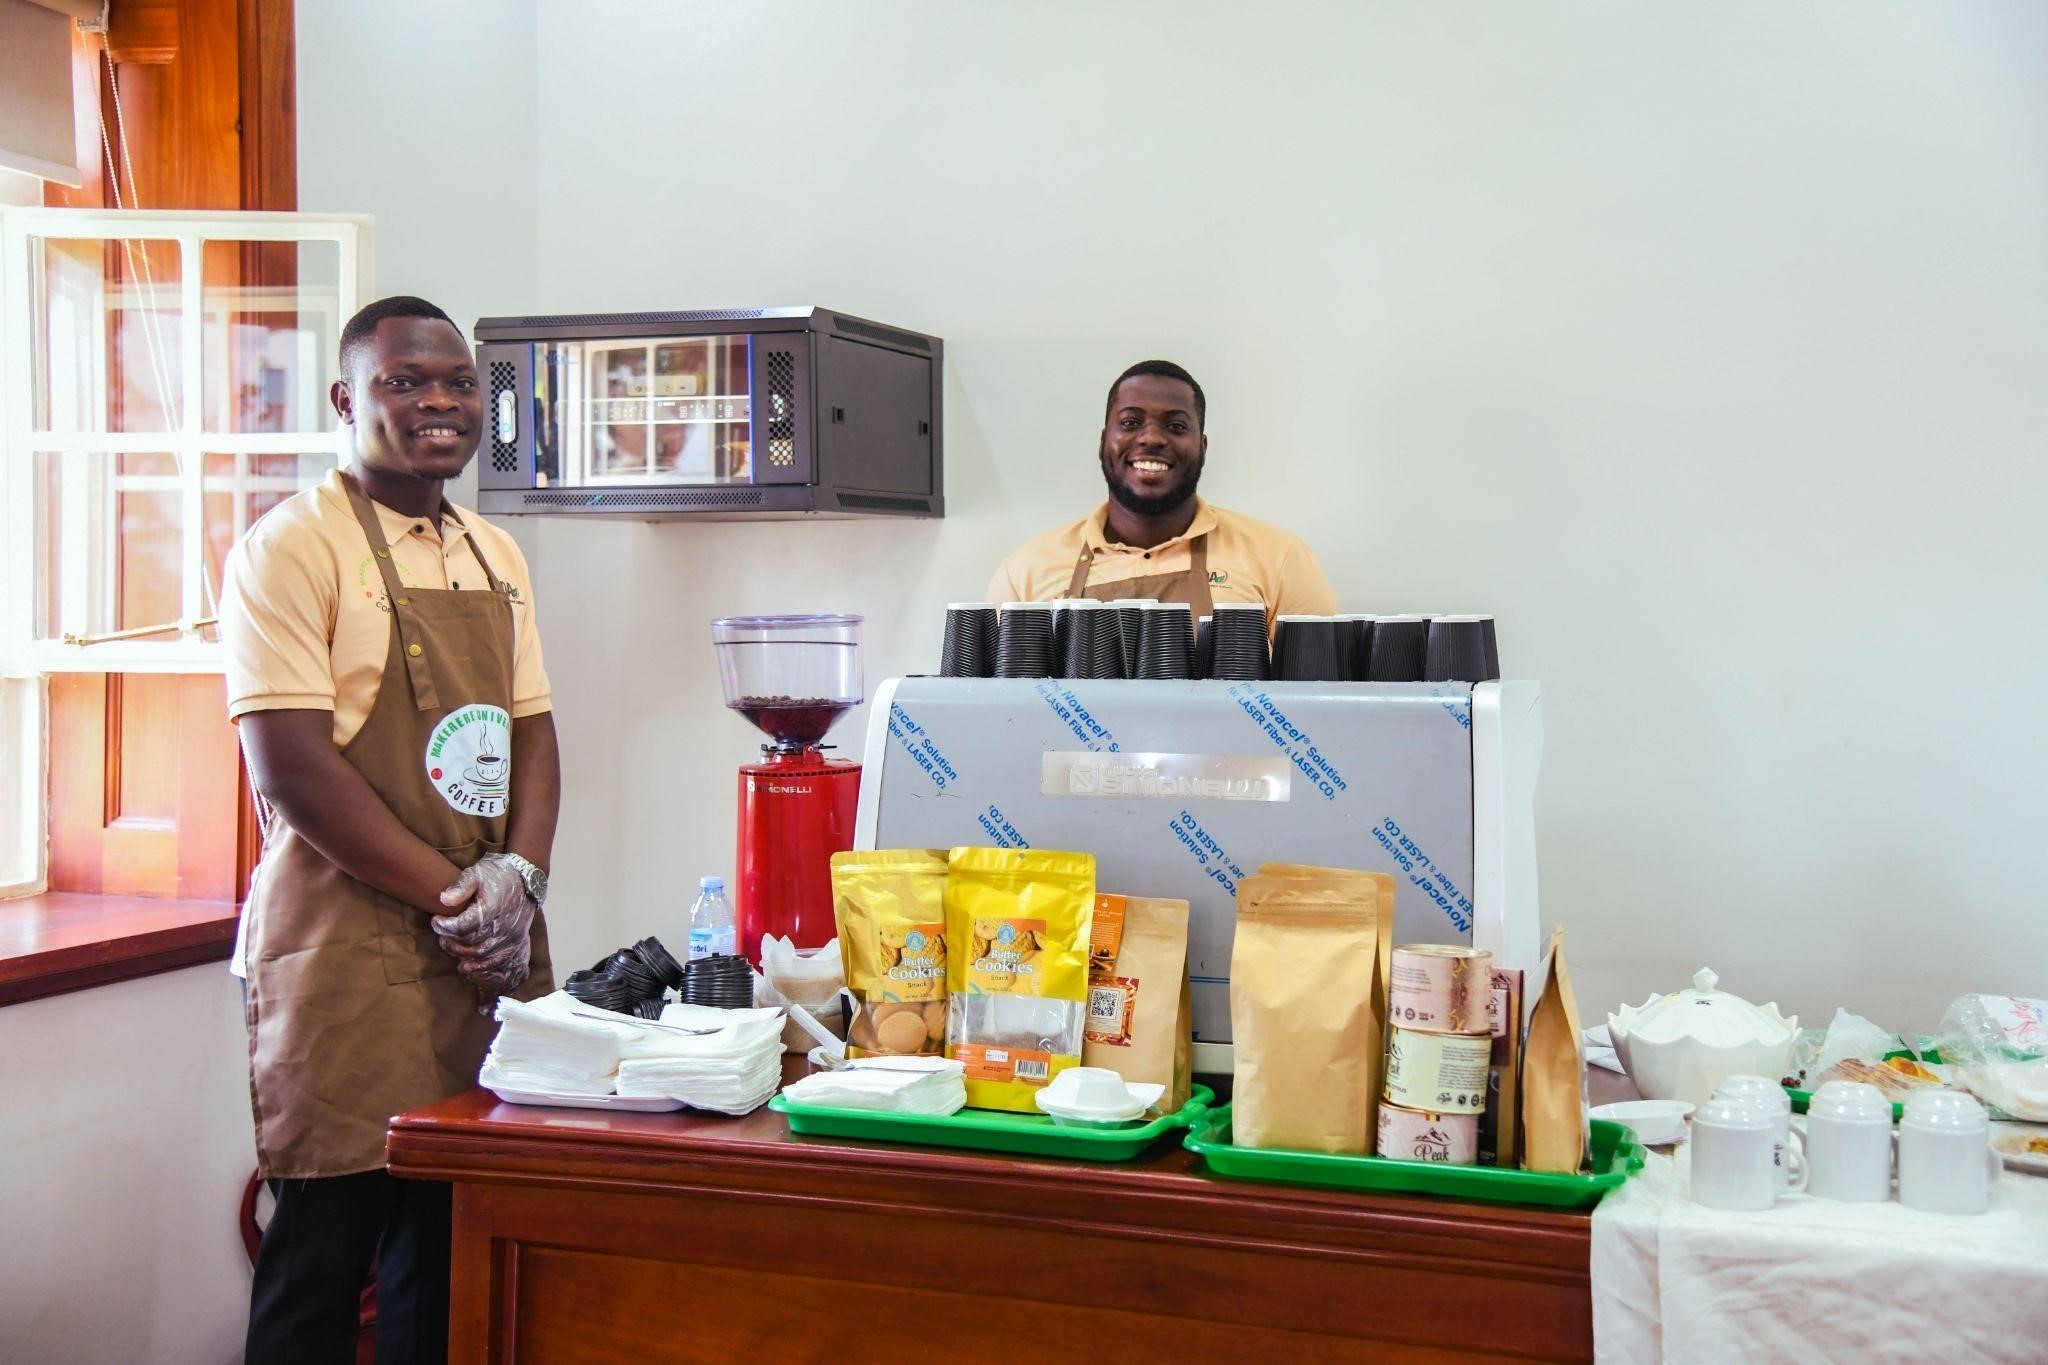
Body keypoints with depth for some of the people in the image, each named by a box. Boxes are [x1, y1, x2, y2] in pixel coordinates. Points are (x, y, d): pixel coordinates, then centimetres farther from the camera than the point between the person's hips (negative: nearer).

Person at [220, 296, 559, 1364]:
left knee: (455, 1239, 11)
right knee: (328, 1244, 0)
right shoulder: (294, 546, -7)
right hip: (350, 946, -6)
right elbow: (291, 766, -14)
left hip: (490, 948, 6)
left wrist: (518, 880, -4)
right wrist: (454, 896, -13)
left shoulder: (496, 555, 15)